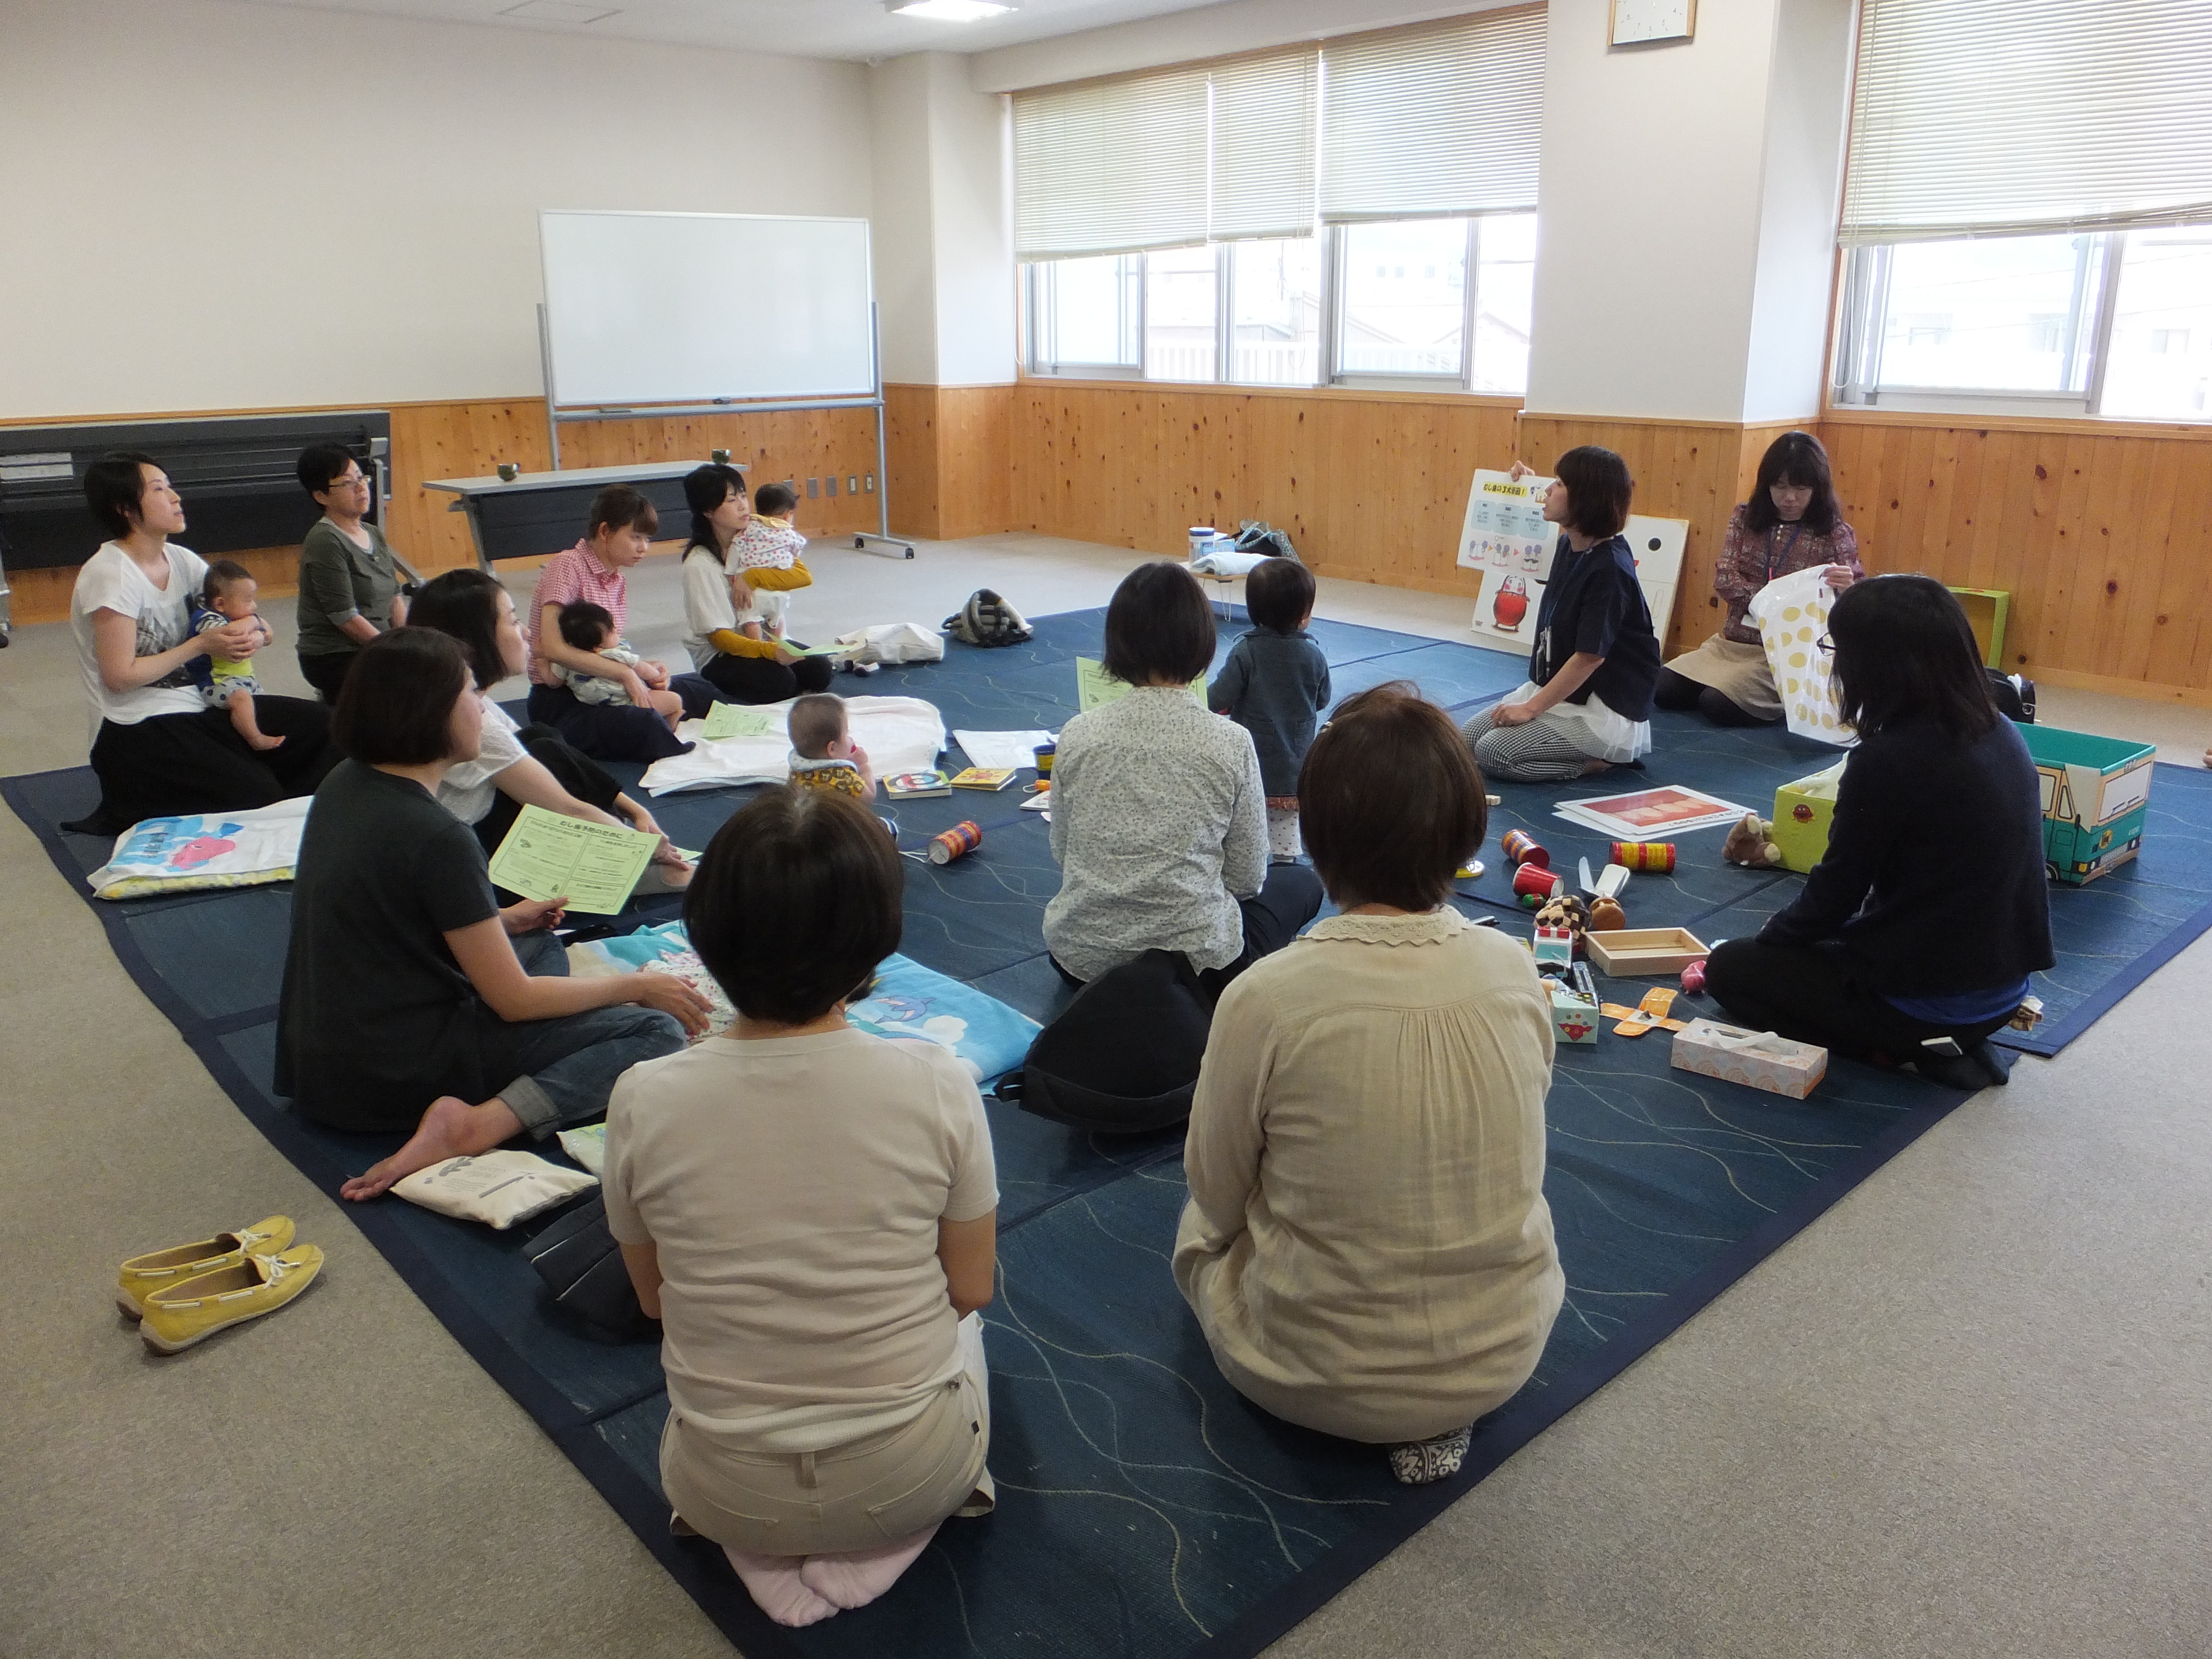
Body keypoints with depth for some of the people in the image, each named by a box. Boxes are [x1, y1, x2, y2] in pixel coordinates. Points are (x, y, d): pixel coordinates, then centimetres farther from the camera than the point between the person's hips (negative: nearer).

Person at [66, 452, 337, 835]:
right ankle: (132, 814, 1)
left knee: (321, 727, -8)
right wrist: (202, 645, -15)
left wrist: (251, 635, -13)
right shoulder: (110, 575, -15)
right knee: (256, 794, -23)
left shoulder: (180, 560, 7)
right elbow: (120, 676, -17)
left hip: (197, 707, 7)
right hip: (138, 731, -7)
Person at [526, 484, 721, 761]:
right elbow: (553, 649, -25)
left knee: (699, 689, 8)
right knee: (642, 722, -35)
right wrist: (626, 672, -23)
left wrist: (642, 667, -7)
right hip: (560, 703, -10)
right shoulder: (568, 566, -13)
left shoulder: (617, 580, 14)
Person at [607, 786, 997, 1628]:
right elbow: (971, 1289, -7)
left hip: (726, 1493, 1)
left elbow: (655, 1299, -1)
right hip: (912, 1477, -1)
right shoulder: (938, 1085, -21)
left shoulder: (643, 1101, -17)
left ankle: (768, 1552, 18)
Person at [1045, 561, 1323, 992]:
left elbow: (1062, 855, 6)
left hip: (1080, 961, 5)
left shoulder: (1077, 736, -6)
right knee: (1303, 882, 24)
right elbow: (1246, 879, -3)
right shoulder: (1230, 745, -12)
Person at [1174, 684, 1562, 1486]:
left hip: (1317, 1382, -3)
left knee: (1200, 1226, 27)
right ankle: (1433, 1416, 15)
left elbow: (1217, 1193, -9)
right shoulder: (1516, 973, -13)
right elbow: (1511, 1166, 4)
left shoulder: (1266, 999, -25)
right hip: (1504, 1360, 4)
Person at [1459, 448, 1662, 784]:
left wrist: (1531, 708, -20)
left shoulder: (1609, 569, -24)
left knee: (1494, 753, -21)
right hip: (1557, 689, 9)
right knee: (1468, 737, 3)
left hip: (1606, 710, -9)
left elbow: (1590, 657, -24)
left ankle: (1600, 760, -3)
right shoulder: (1569, 545, 2)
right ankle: (1593, 750, 11)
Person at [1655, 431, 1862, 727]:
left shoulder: (1835, 533, -5)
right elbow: (1724, 580, -5)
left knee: (1718, 703, -26)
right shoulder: (1745, 517, 4)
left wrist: (1846, 588, -32)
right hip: (1733, 642, 5)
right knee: (1660, 689, -9)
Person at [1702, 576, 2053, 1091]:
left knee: (1730, 968, 10)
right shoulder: (2002, 734, 0)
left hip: (1931, 1004, -8)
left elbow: (1833, 895, -14)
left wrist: (1772, 933, 7)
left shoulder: (1887, 761, -25)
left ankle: (1905, 1050, 0)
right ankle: (1948, 1043, 11)